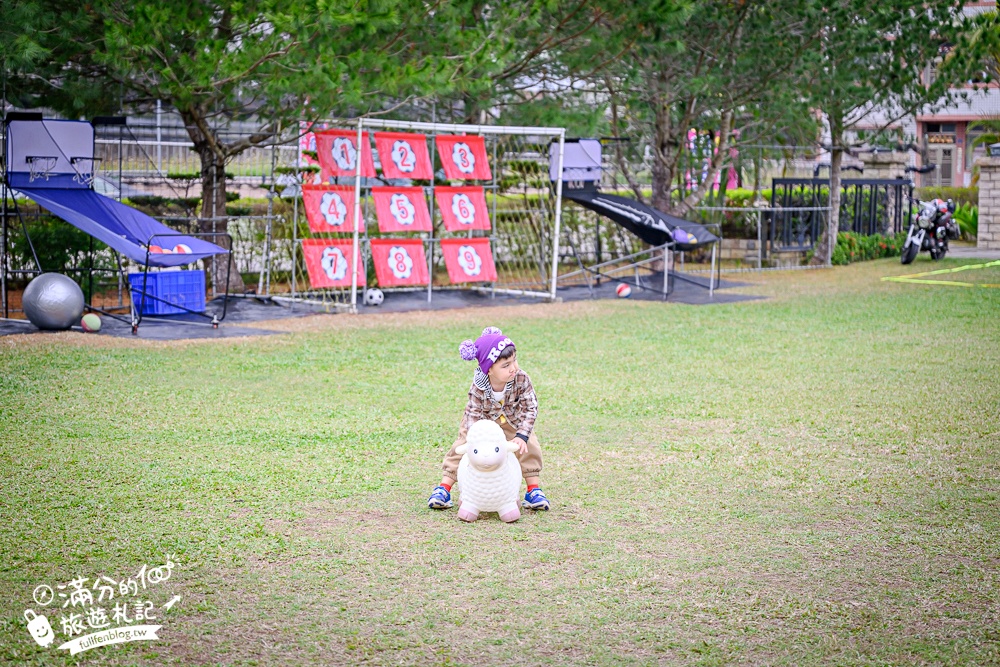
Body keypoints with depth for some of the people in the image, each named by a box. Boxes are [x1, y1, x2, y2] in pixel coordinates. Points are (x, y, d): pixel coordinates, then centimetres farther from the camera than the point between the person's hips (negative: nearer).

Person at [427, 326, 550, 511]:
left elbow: (530, 408, -30)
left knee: (529, 446, -13)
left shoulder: (521, 379, -36)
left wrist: (522, 436, -40)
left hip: (513, 419, 1)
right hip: (483, 418, -1)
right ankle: (444, 488, 6)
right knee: (462, 446, -6)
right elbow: (474, 416, -32)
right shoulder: (478, 387, -38)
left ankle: (533, 490, 2)